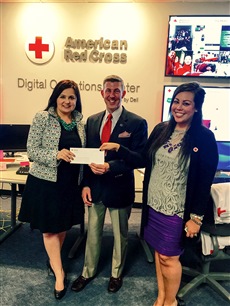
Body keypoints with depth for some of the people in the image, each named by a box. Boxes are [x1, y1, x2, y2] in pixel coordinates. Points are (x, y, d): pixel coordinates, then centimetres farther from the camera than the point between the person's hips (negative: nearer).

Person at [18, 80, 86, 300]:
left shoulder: (79, 122, 5)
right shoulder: (42, 118, -8)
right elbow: (31, 150, -11)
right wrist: (56, 155, -27)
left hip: (71, 183, 5)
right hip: (46, 182, -4)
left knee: (64, 225, 18)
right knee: (49, 228, 8)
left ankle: (53, 260, 45)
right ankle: (59, 273, 27)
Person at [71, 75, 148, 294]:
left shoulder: (137, 123, -11)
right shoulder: (92, 121, 3)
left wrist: (110, 166, -28)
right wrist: (86, 184, -3)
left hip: (119, 188, -3)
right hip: (95, 187, 4)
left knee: (119, 234, 17)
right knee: (92, 232, 20)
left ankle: (116, 273, 43)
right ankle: (88, 271, 43)